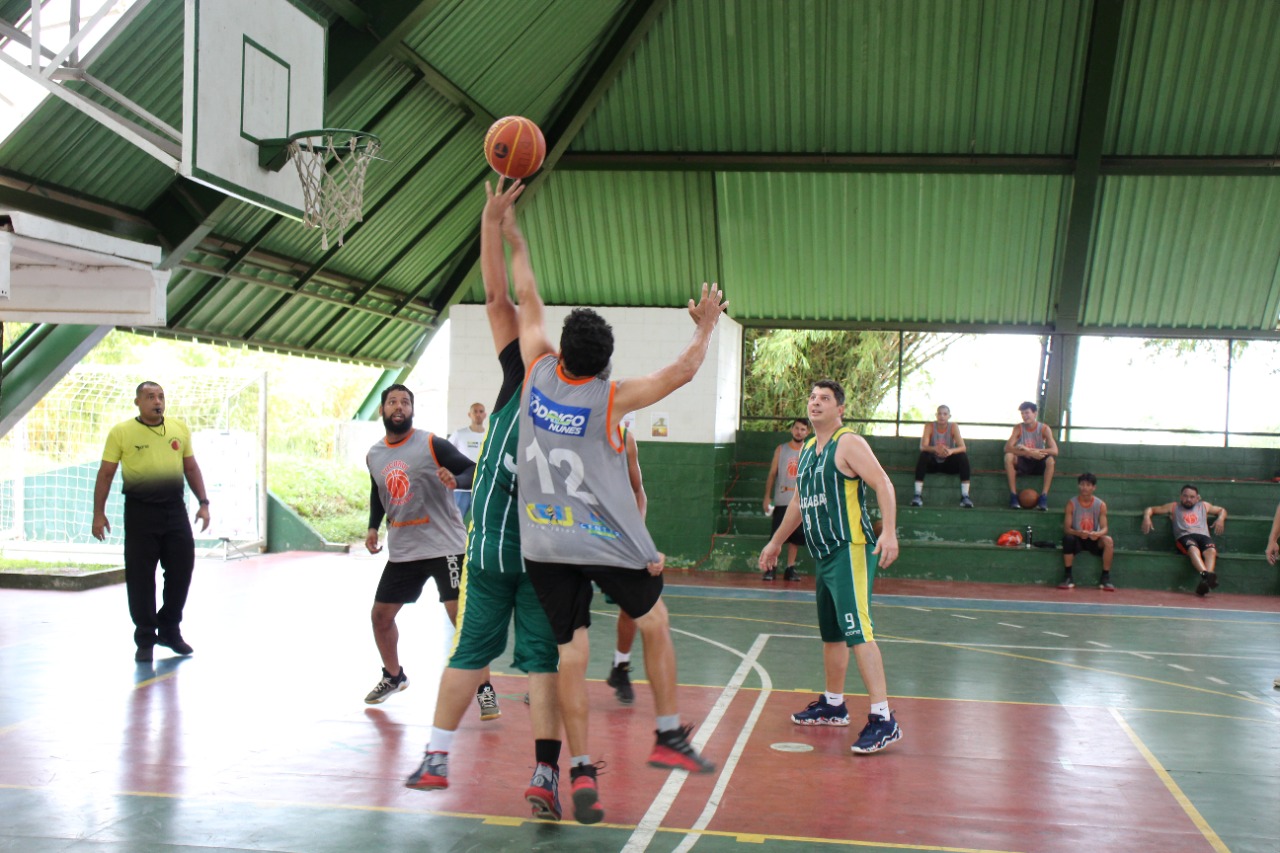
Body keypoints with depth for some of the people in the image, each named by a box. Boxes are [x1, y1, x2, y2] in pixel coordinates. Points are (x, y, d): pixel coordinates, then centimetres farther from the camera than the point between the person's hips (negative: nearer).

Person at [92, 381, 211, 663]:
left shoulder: (180, 429, 8)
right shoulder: (121, 432, -2)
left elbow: (191, 467, 14)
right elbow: (106, 474, 0)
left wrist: (203, 503, 8)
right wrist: (99, 513, -4)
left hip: (174, 509, 3)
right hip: (140, 511, -3)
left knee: (181, 569, 6)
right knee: (140, 576, 2)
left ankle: (170, 630, 24)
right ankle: (145, 639, 13)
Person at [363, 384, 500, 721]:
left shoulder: (432, 444, -10)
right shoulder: (374, 455, 8)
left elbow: (474, 470, -14)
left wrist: (456, 479, -35)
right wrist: (373, 527, 10)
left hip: (444, 545, -6)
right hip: (402, 549, 6)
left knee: (462, 616, -11)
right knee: (380, 615, 12)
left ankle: (485, 690, -1)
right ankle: (393, 677, 36)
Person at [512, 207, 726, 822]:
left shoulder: (538, 373, -4)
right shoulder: (612, 398, -12)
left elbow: (528, 302, 11)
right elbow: (683, 371, -4)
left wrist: (516, 245, 22)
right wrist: (706, 326, 12)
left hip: (545, 545, 3)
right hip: (606, 543, -3)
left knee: (571, 655, 6)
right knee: (654, 625, 18)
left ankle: (580, 773, 5)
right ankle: (669, 738, 23)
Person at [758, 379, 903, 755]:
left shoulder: (849, 443, -8)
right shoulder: (807, 449, 18)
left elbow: (883, 484, -17)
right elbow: (800, 501, 30)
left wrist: (889, 531, -30)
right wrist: (777, 541, 36)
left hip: (851, 551, -9)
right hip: (825, 555, 9)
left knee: (857, 631, -18)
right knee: (831, 633, 18)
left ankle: (883, 720, -20)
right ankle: (833, 705, 34)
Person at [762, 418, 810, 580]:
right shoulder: (781, 449, 6)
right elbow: (772, 473, 7)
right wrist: (767, 496, 1)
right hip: (781, 501, -1)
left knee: (795, 537, 4)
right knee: (776, 535, -3)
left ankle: (790, 568, 12)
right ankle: (771, 568, 2)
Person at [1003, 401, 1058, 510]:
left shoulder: (1044, 428, -7)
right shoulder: (1018, 428, -6)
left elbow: (1054, 450, -21)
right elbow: (1007, 448, -22)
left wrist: (1029, 450, -30)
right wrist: (1030, 453, -35)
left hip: (1039, 464, 0)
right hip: (1023, 463, 0)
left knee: (1051, 459, -32)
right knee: (1008, 456, -29)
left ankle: (1044, 497, -29)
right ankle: (1013, 496, -28)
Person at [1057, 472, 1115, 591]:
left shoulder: (1101, 504, -4)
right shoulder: (1072, 503, -7)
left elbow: (1104, 528, -9)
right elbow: (1066, 528, -11)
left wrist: (1098, 534, -35)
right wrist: (1079, 533, -34)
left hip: (1094, 540, 1)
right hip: (1077, 539, -1)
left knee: (1108, 541, -30)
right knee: (1067, 539, -34)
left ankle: (1105, 578, -17)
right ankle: (1068, 577, -24)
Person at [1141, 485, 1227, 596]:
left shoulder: (1204, 506, 34)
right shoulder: (1173, 507, 28)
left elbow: (1222, 510, 39)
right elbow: (1151, 509, 25)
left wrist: (1221, 518, 15)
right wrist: (1146, 517, 1)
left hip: (1203, 536, 2)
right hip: (1184, 536, -2)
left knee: (1211, 551, -35)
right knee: (1193, 548, -39)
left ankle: (1205, 581, -59)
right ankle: (1205, 574, -63)